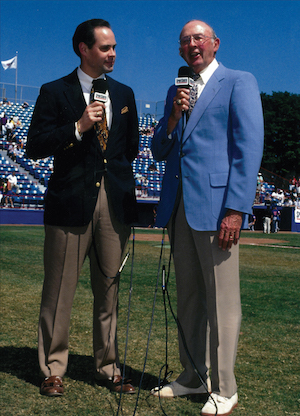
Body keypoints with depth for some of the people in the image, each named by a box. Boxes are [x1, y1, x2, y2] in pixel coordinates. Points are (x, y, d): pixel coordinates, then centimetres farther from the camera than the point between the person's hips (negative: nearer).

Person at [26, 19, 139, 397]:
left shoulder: (124, 94, 16)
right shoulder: (55, 92, 2)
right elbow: (34, 146, -5)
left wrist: (117, 171, 11)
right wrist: (78, 127, -13)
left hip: (115, 203, 4)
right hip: (70, 204, -4)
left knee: (109, 290, 9)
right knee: (59, 291, 1)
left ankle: (108, 368, 20)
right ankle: (53, 370, 14)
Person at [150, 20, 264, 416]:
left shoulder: (239, 82, 1)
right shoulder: (176, 91, 20)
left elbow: (249, 147, -8)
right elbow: (159, 151, 18)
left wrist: (235, 209, -17)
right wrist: (174, 117, -1)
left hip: (215, 205, -6)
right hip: (178, 205, 7)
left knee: (222, 300, -2)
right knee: (187, 296, 12)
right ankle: (192, 376, 24)